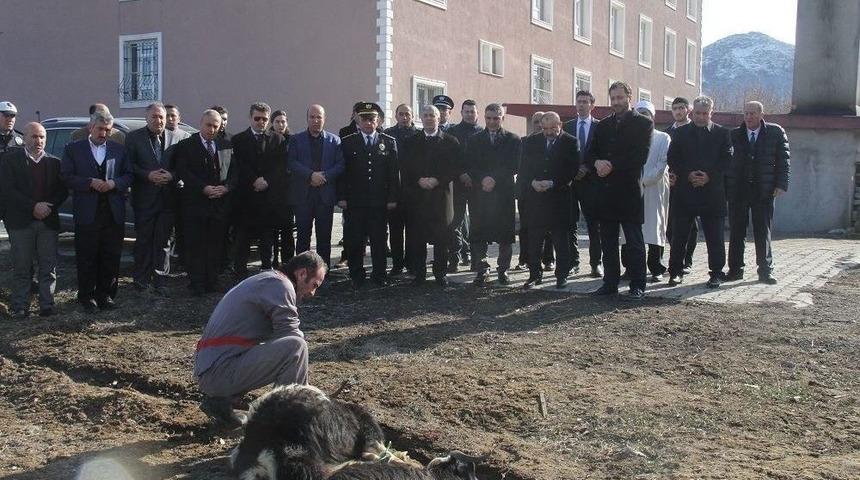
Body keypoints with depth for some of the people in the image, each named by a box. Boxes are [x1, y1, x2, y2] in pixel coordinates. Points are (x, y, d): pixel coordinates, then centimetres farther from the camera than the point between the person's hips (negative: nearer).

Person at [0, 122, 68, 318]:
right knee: (22, 268, 0)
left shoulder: (54, 162, 12)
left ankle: (47, 305, 6)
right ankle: (20, 307, 6)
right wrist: (33, 207, -14)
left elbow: (63, 190, 9)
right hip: (21, 221, -2)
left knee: (48, 266, 1)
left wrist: (48, 207, -8)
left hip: (48, 220, 3)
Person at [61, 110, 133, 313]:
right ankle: (87, 296, 14)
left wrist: (113, 184, -10)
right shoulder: (73, 149, 4)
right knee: (87, 258, 4)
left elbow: (129, 175, 9)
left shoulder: (118, 150, 11)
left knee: (111, 258, 6)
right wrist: (90, 183, -16)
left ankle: (106, 294, 17)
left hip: (114, 213, 2)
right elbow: (67, 177, -3)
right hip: (87, 213, -2)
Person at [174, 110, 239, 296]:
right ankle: (196, 284, 6)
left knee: (216, 244, 5)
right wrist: (204, 188, -16)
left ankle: (212, 282, 13)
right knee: (196, 246, -1)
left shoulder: (226, 147, 13)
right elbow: (183, 172, -8)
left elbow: (234, 171, 10)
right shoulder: (186, 146, 2)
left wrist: (226, 187, -8)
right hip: (195, 203, -3)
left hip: (220, 203, 3)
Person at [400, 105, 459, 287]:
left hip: (441, 194, -1)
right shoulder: (411, 142, 11)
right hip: (416, 195, 1)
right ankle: (419, 273, 10)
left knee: (441, 238, 1)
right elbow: (405, 169, 5)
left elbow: (454, 167, 0)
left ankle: (440, 273, 10)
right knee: (416, 237, 1)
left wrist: (437, 180, -12)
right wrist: (419, 180, -11)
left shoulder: (450, 141, 7)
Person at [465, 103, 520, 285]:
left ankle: (503, 269, 11)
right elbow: (469, 166, 4)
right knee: (478, 234, -2)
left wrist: (495, 179, -11)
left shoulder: (513, 140, 8)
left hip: (504, 193, -1)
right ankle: (482, 269, 6)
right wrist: (483, 179, -12)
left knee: (505, 234, 1)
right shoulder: (474, 140, 12)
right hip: (479, 193, 1)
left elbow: (514, 167, -1)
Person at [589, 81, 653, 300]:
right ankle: (610, 283, 17)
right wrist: (597, 163, -10)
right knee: (608, 241, 9)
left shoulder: (643, 123, -1)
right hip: (605, 191, 5)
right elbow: (592, 152, 12)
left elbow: (640, 156, -11)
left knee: (634, 241, 0)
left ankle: (638, 286, 5)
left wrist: (612, 166, -14)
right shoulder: (602, 125, 16)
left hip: (629, 190, -5)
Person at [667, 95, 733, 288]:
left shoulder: (722, 133, 6)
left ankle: (716, 273, 11)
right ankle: (676, 272, 11)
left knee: (714, 236, 3)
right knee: (679, 235, 2)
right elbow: (672, 160, 3)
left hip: (712, 191, -1)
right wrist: (687, 175, -11)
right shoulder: (680, 133, 8)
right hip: (685, 191, 1)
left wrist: (709, 176, -12)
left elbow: (727, 160, 1)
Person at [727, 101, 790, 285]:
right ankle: (735, 269, 13)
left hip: (763, 191, -1)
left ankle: (765, 271, 10)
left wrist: (781, 185, -8)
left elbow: (783, 159, 1)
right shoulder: (734, 135, 5)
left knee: (763, 232, 3)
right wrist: (725, 187, -2)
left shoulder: (776, 133, 2)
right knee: (736, 231, 5)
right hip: (738, 190, 1)